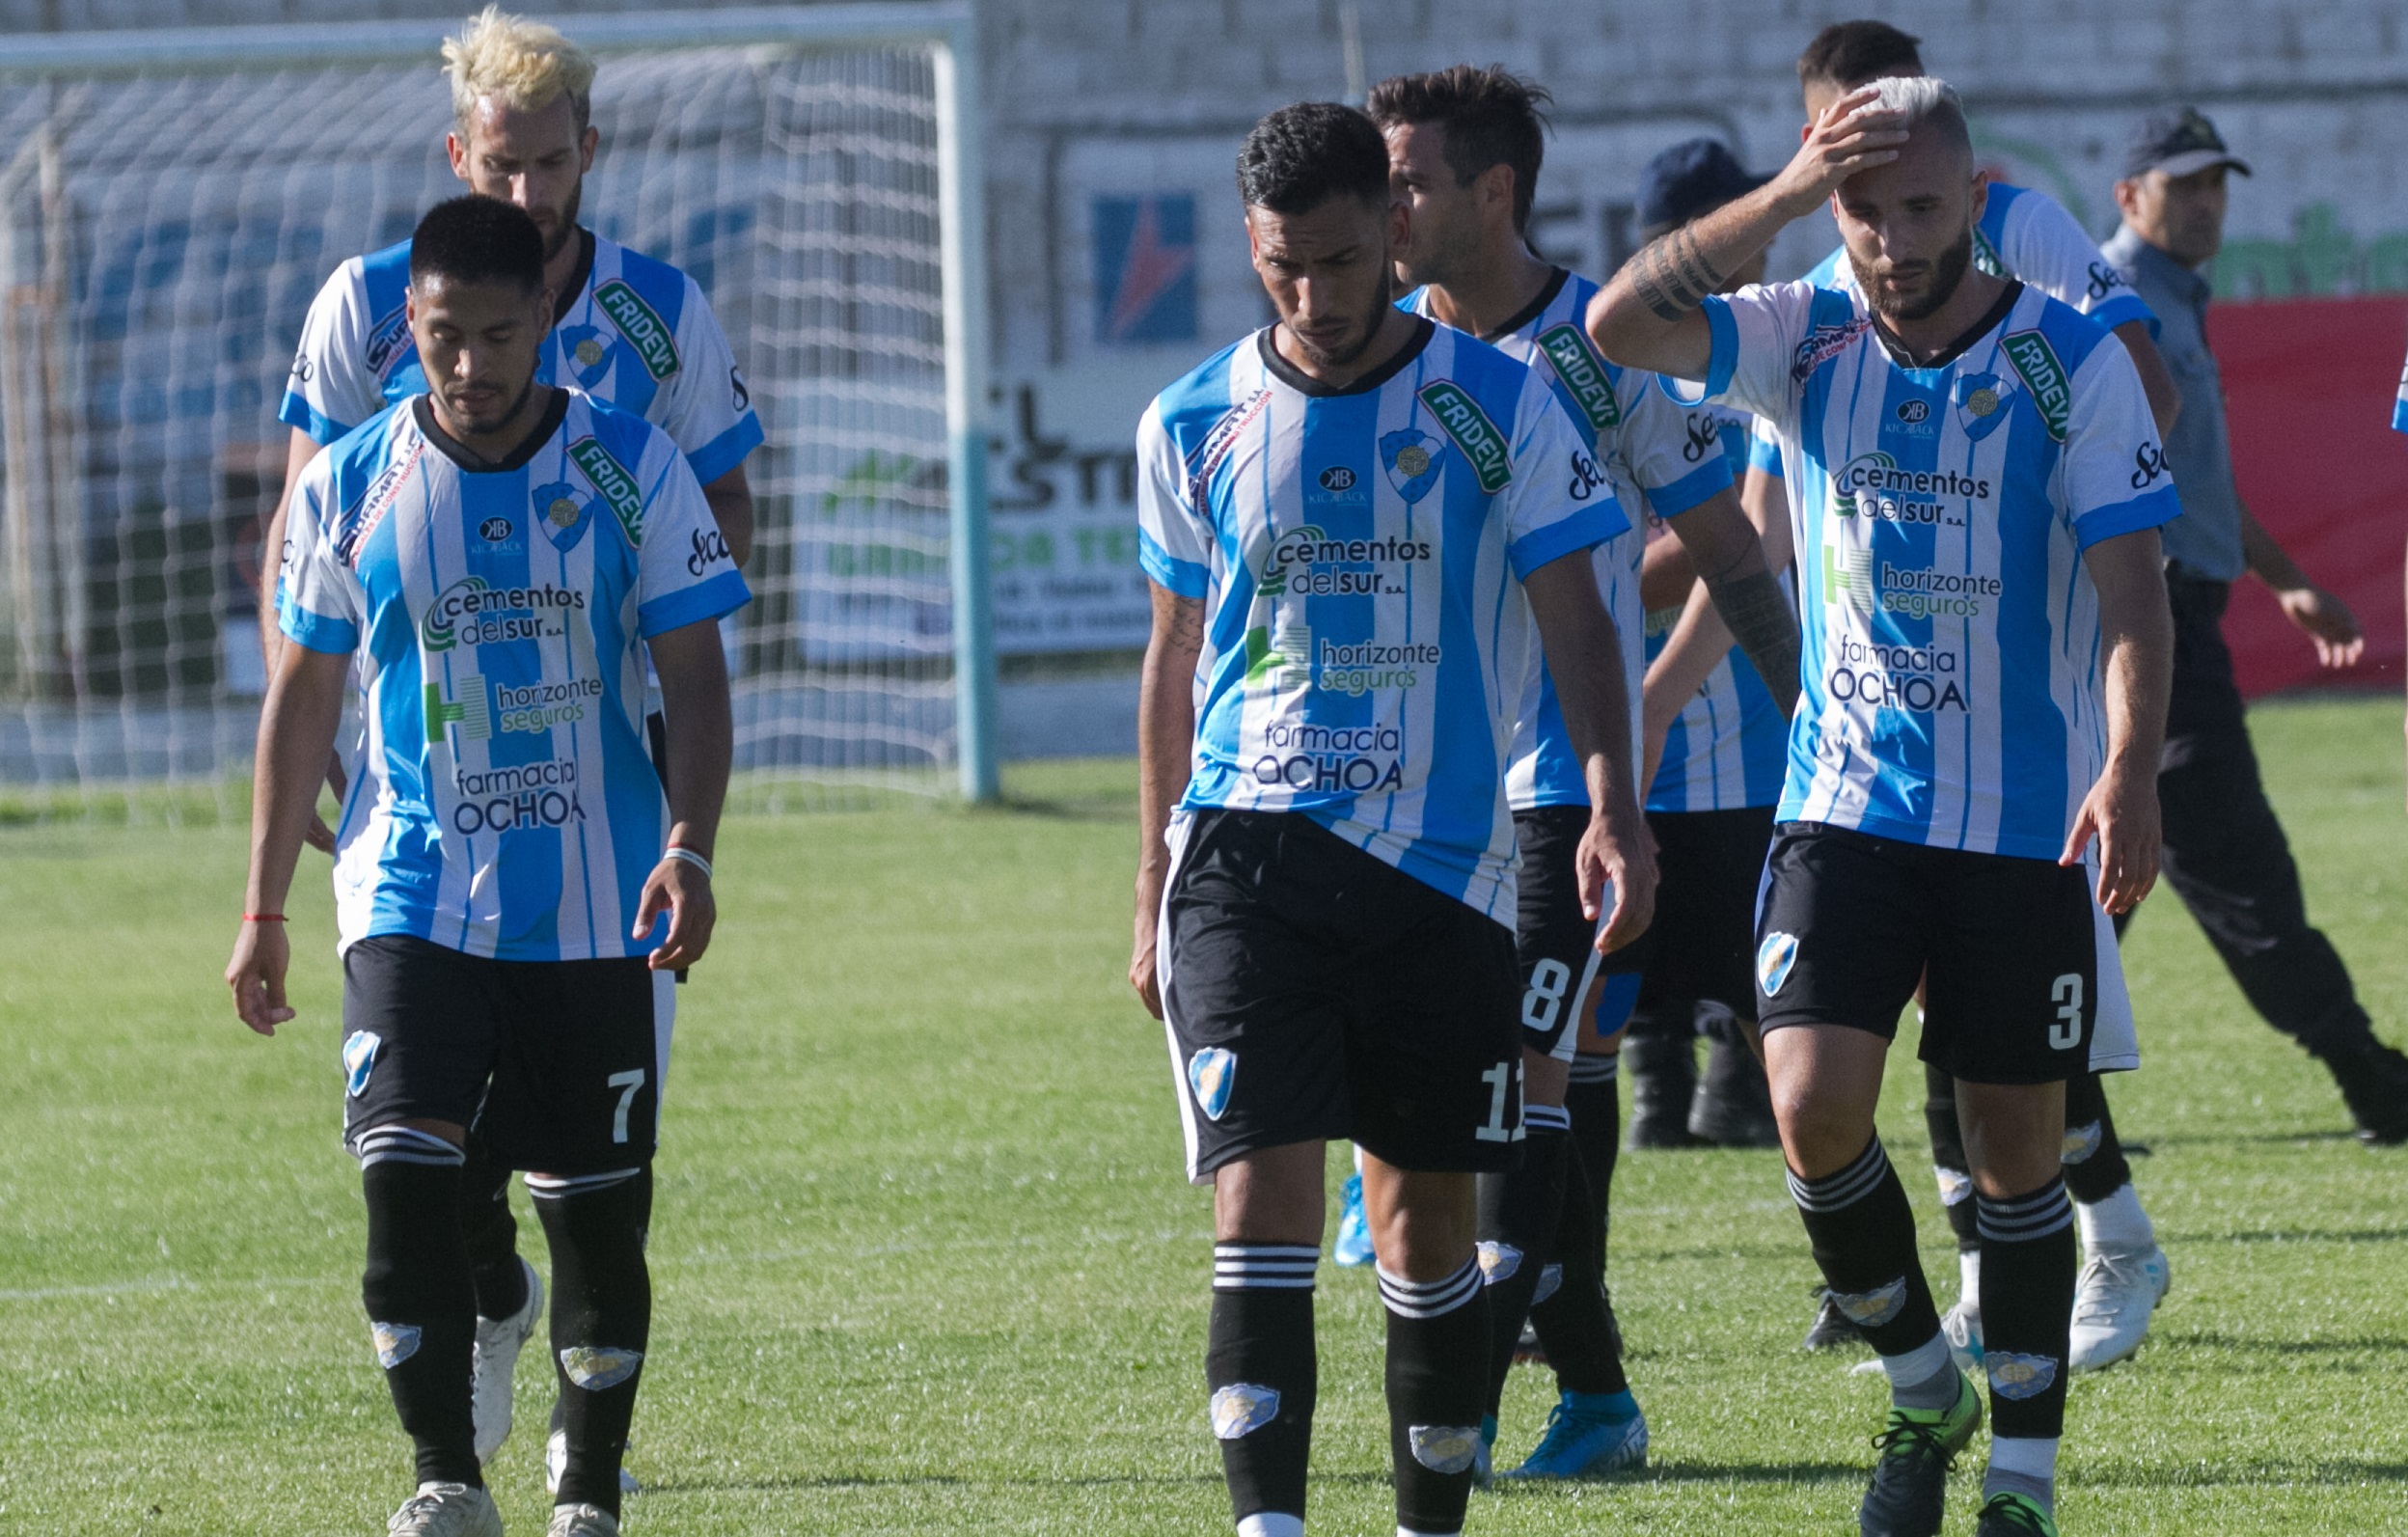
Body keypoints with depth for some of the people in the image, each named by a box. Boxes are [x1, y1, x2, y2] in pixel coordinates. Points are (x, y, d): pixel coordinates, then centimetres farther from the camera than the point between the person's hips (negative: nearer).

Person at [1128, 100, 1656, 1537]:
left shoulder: (1499, 405, 1)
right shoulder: (1195, 425, 6)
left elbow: (1576, 619, 0)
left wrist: (1613, 807, -15)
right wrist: (1154, 891, 16)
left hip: (1442, 863, 0)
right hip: (1249, 851, 0)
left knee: (1428, 1212, 7)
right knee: (1262, 1195, -14)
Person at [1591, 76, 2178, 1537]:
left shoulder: (2072, 361, -7)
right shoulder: (1807, 342, 2)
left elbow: (2131, 578, -13)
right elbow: (1622, 325, -13)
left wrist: (2132, 766, -28)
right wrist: (1785, 196, -21)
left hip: (2027, 816, -2)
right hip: (1847, 802, 2)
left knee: (2015, 1144, 3)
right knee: (1815, 1107, -12)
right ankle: (1926, 1397, 11)